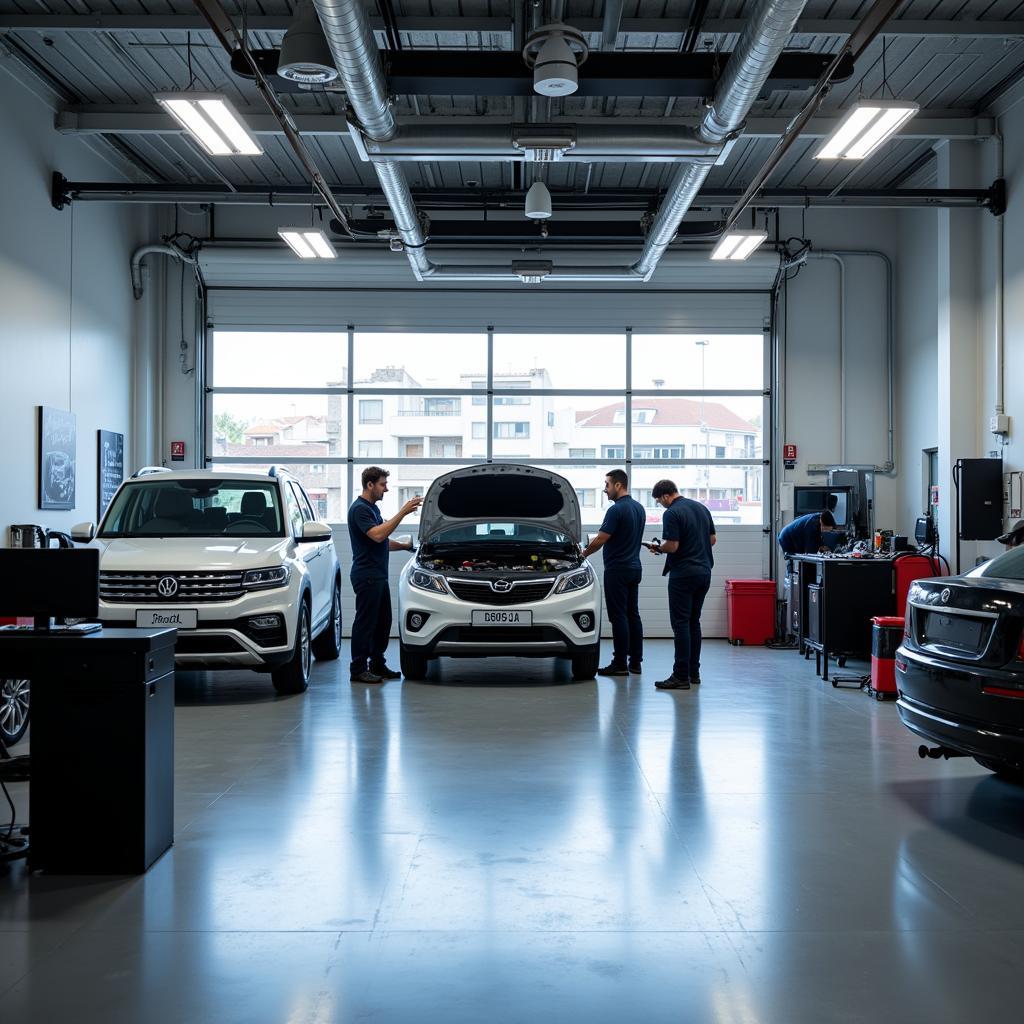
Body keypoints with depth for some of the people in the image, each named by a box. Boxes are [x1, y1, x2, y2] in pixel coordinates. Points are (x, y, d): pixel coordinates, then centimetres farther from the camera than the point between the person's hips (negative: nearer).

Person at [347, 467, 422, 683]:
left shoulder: (373, 508, 18)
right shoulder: (359, 509, -14)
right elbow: (377, 535, -27)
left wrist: (406, 546, 15)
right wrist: (402, 513, -27)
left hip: (379, 576, 10)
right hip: (366, 575, -10)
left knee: (383, 621, 13)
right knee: (365, 622, -4)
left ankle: (377, 665, 21)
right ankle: (358, 669, 2)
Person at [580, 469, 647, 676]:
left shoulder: (616, 510, -17)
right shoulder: (639, 508, 12)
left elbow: (600, 540, -16)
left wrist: (583, 554, 1)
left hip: (617, 570, -9)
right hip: (634, 568, 9)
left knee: (618, 617, -5)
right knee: (632, 615, 10)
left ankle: (620, 664, -3)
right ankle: (635, 661, 12)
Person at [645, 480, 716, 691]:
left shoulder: (672, 513, -13)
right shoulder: (701, 508, 12)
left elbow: (672, 546, -18)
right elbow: (712, 539, 16)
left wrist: (658, 548, 1)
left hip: (683, 574, -8)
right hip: (704, 571, 8)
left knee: (681, 624, -6)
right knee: (693, 622, 14)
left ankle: (681, 676, -7)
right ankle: (693, 672, 16)